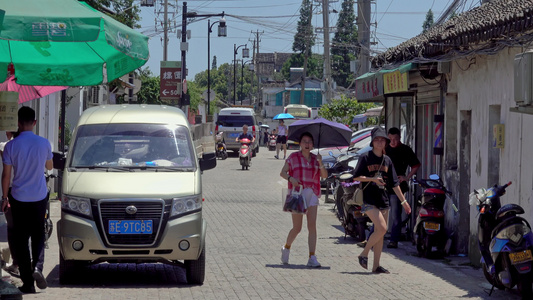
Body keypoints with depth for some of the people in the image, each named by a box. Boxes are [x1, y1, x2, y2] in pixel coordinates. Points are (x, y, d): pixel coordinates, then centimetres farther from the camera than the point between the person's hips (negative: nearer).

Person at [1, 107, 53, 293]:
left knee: (21, 239, 6)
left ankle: (27, 282, 5)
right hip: (39, 196, 1)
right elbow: (49, 166, 9)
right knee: (38, 235, 16)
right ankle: (37, 266, -10)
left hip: (19, 198, -1)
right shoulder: (44, 143, -7)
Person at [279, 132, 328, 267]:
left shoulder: (315, 158, 11)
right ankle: (286, 248, 29)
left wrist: (320, 164, -17)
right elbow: (282, 172, 3)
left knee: (312, 225, -9)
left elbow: (324, 175, 1)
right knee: (297, 228, 0)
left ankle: (312, 258, -12)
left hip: (312, 195, 2)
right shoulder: (293, 157, 4)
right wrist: (291, 178, -17)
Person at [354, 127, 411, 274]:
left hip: (383, 200, 6)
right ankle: (364, 254, -3)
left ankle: (376, 265, 10)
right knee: (382, 228, -19)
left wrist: (403, 201, 14)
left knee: (380, 233, 5)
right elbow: (357, 177, -5)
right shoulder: (365, 158, -2)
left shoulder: (387, 160, 13)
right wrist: (373, 179, -18)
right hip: (369, 200, -6)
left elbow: (394, 183, 16)